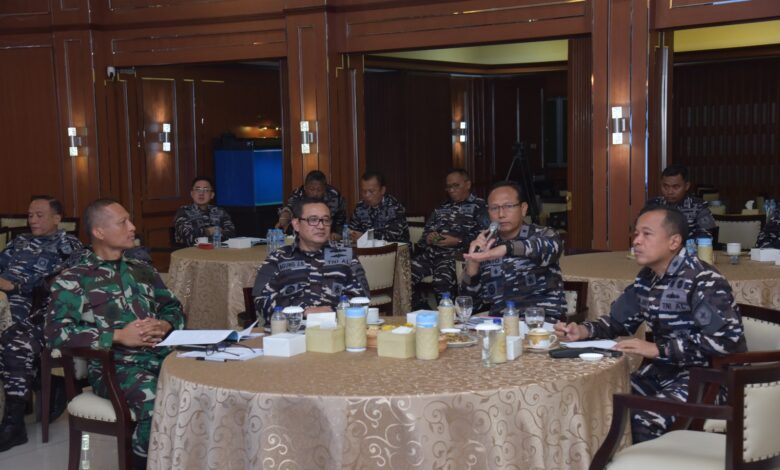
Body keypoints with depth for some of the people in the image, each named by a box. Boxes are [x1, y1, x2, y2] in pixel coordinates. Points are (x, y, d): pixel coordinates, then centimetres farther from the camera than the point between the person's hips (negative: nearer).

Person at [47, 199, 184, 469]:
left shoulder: (142, 269, 21)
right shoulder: (73, 280, 3)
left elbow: (174, 308, 25)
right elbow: (56, 333, -8)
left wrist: (164, 325, 0)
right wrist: (118, 336, -14)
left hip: (160, 353, 5)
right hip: (113, 364, -5)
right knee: (157, 403, -36)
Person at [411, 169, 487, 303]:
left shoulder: (478, 206, 7)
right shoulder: (441, 208, 28)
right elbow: (427, 230, 33)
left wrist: (458, 241, -13)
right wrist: (428, 238, 9)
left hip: (453, 255, -6)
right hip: (430, 253, 6)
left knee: (441, 281, -35)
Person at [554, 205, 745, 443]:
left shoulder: (704, 282, -17)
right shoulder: (647, 278, 7)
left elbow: (726, 339, -26)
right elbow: (619, 320, 17)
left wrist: (656, 349, -26)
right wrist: (582, 330, -4)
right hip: (664, 371, 8)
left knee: (642, 423, -26)